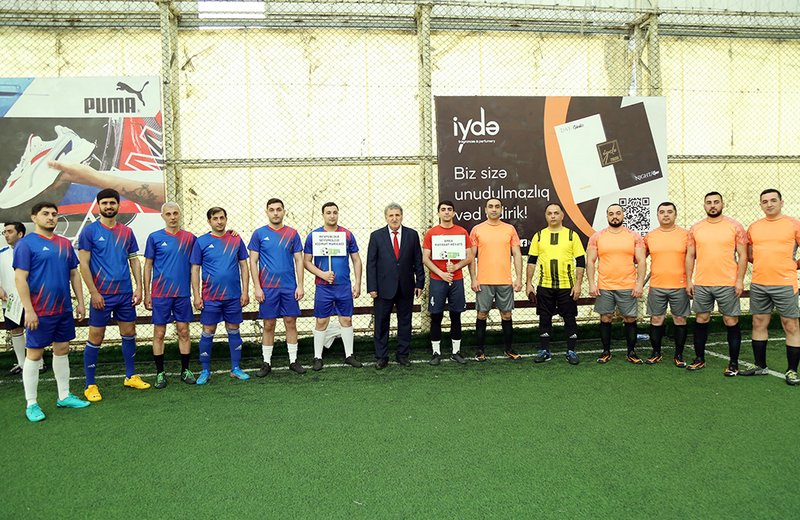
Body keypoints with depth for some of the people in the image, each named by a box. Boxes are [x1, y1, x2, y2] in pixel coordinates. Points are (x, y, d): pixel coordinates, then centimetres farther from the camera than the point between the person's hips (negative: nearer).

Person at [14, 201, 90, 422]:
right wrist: (29, 310, -17)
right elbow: (20, 279, -12)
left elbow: (74, 274, 15)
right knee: (34, 354, 3)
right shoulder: (26, 244, -8)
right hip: (40, 312, -6)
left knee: (62, 350, 13)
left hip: (64, 309, 6)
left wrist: (80, 302, 11)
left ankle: (64, 396, 24)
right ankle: (31, 404, 12)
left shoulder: (65, 244, 10)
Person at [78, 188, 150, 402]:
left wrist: (139, 287, 2)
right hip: (102, 295, -4)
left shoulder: (126, 231, 9)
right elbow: (83, 264, -7)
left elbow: (134, 260, 12)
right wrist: (94, 292, -13)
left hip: (125, 293, 5)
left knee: (129, 333, 12)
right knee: (95, 338, 2)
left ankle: (131, 376, 26)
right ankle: (90, 385, 12)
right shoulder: (89, 231, -4)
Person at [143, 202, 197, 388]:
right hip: (160, 294, -1)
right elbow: (148, 266, 3)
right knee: (159, 334, 4)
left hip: (183, 293, 2)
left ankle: (185, 370, 17)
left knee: (183, 332, 6)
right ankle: (160, 373, 14)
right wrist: (147, 293, 0)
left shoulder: (190, 238, 4)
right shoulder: (155, 237, 0)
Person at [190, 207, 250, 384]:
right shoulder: (201, 242, 0)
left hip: (233, 296, 2)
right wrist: (196, 295, -5)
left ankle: (235, 368, 19)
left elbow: (244, 266, 6)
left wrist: (245, 291, 0)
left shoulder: (236, 240, 3)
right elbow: (195, 270, 1)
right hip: (210, 297, -1)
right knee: (208, 332, 3)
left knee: (234, 330, 9)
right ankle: (205, 371, 15)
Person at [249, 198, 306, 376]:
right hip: (267, 288, -1)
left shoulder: (292, 233, 4)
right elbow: (253, 262, 0)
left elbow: (299, 260, 6)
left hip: (289, 287, 1)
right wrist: (257, 287, -6)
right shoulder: (259, 234, 1)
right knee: (269, 325, 5)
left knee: (291, 322, 5)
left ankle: (293, 361, 16)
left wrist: (300, 285, -2)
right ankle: (266, 363, 16)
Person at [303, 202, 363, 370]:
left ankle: (349, 355, 19)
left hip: (344, 286, 1)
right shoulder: (313, 235, -1)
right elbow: (307, 261, 0)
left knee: (346, 320, 8)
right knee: (321, 322, 4)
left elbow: (356, 260, 7)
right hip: (323, 287, -1)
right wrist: (322, 274, -14)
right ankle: (318, 358, 15)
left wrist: (358, 283, 1)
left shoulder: (347, 234, 3)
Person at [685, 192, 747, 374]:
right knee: (701, 320, 10)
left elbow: (742, 255, -2)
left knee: (731, 322, 2)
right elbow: (690, 256, 9)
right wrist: (689, 280, 4)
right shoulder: (695, 229, 7)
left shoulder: (735, 227, -1)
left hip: (727, 284, -3)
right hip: (701, 284, 3)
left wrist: (740, 280, -9)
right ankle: (699, 359, 22)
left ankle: (733, 363, 12)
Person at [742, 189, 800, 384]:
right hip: (758, 285, 4)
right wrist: (765, 265, 11)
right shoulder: (754, 227, 9)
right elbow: (749, 254, 20)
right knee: (759, 324, 11)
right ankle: (760, 366, 23)